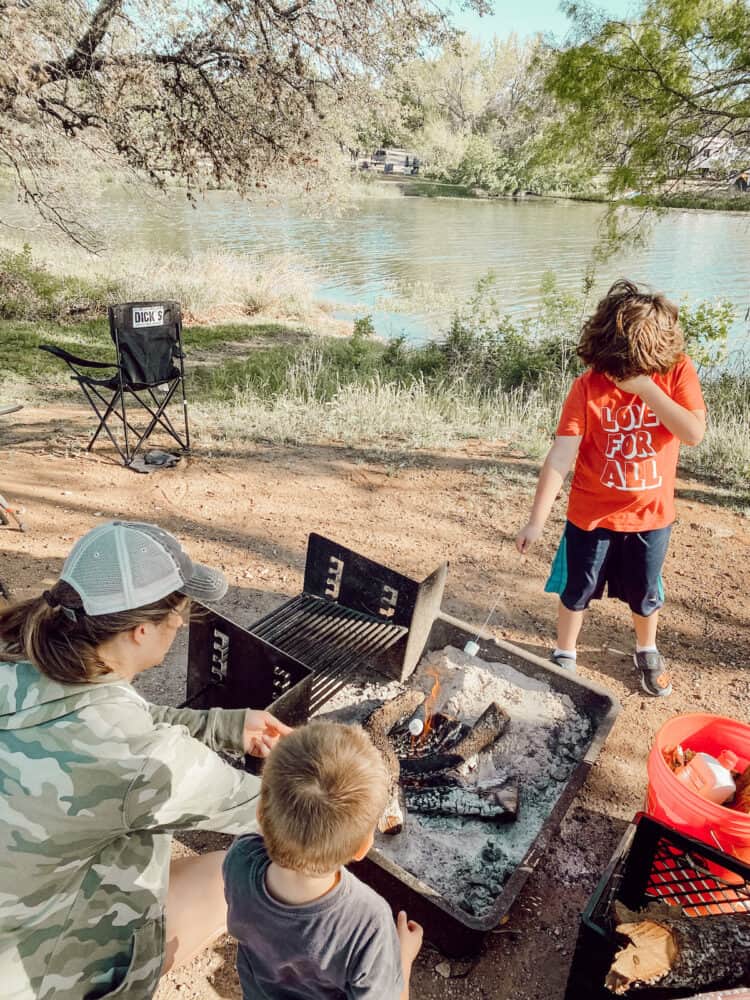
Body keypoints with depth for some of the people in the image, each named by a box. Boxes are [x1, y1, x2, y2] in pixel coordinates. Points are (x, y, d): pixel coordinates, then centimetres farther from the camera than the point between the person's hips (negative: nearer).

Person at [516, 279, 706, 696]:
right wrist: (537, 520, -25)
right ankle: (565, 654, 38)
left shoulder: (678, 371, -11)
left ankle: (648, 651, 49)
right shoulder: (588, 385, -18)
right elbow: (561, 455, -22)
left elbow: (695, 433, -21)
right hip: (592, 515, -1)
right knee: (577, 590, 14)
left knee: (645, 593, 20)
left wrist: (647, 389, -28)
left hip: (651, 514, 2)